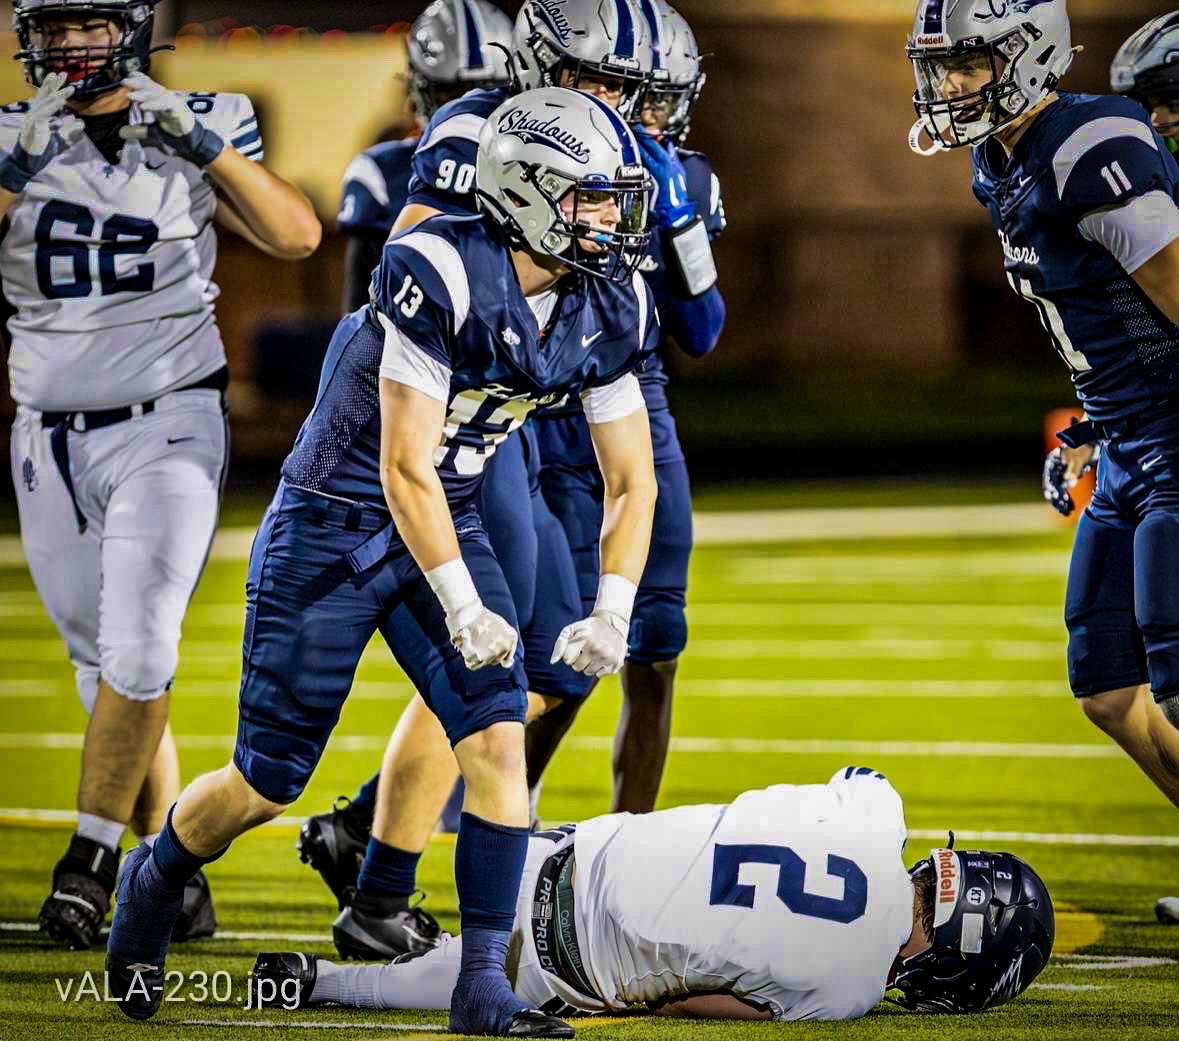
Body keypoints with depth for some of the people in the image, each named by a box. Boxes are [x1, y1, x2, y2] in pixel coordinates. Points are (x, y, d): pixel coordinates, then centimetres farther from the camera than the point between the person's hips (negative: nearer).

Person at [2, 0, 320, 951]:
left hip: (167, 431, -3)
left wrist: (204, 142, -20)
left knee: (137, 653, -16)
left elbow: (296, 236, -11)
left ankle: (90, 860, -9)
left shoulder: (198, 133, 1)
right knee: (107, 664, 6)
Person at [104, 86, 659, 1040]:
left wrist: (613, 611, -12)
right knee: (270, 781, 3)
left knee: (497, 740, -12)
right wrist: (462, 610, -27)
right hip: (333, 525, -6)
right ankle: (156, 881, 33)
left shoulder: (608, 313, -5)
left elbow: (632, 479, 2)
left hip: (448, 523, 6)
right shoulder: (440, 275, -27)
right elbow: (404, 469, -25)